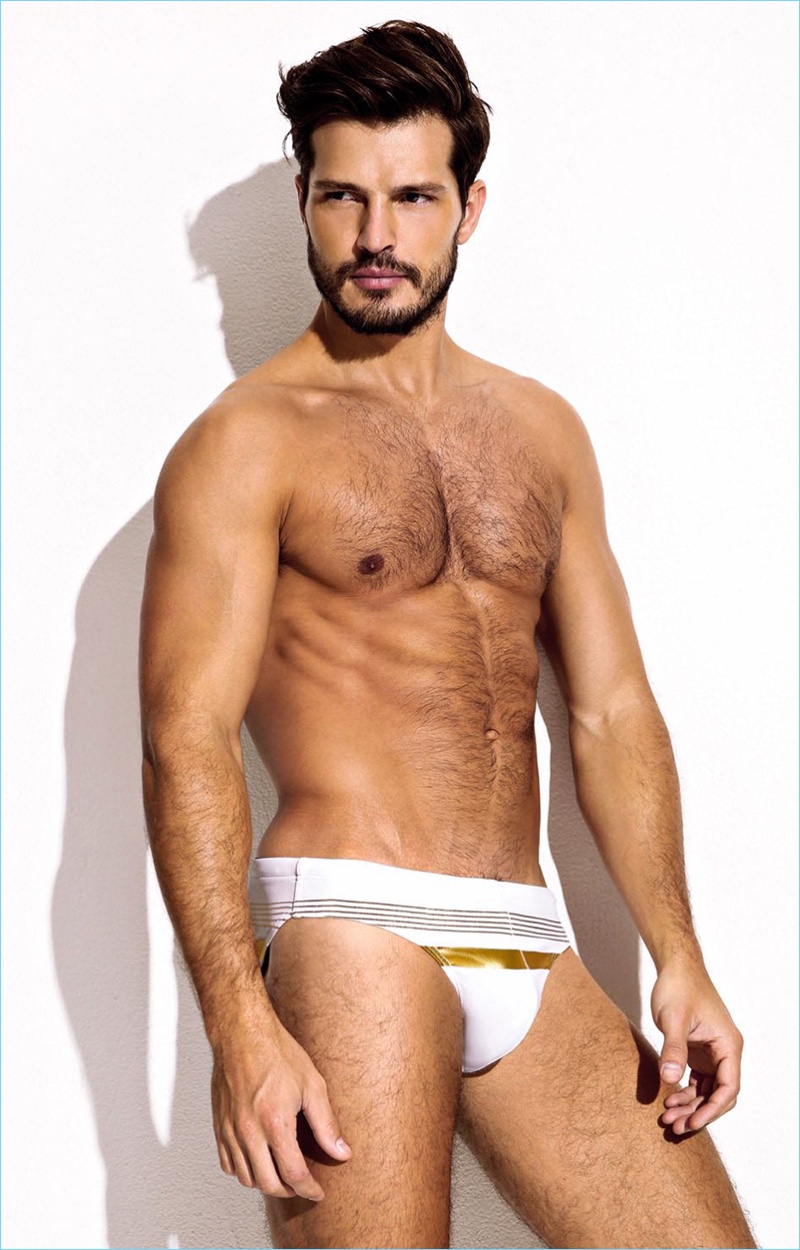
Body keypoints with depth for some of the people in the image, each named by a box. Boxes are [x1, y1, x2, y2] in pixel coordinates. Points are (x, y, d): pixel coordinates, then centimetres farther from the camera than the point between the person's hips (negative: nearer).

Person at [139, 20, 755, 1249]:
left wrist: (678, 958, 5)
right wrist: (241, 1023, -20)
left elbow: (613, 711, 14)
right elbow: (187, 739, -10)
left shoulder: (543, 431, 16)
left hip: (533, 960, 5)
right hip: (356, 930, -5)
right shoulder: (246, 443, -1)